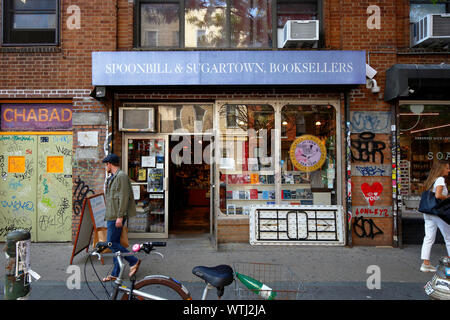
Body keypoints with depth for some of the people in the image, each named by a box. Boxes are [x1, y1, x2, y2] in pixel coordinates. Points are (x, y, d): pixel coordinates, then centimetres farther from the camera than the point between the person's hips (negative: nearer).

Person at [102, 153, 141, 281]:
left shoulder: (121, 176, -14)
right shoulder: (112, 177, 19)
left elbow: (124, 197, -20)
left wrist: (120, 216, -23)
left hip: (117, 217, -10)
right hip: (112, 216, 10)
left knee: (112, 243, -9)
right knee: (115, 243, 11)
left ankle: (134, 261, 3)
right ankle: (115, 274, 17)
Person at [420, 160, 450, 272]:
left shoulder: (430, 180, 14)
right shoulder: (440, 179, -10)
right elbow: (438, 195, -23)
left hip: (428, 213, 8)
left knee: (429, 238, 6)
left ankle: (426, 264, 7)